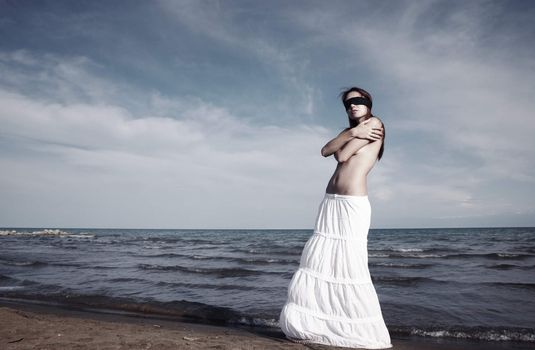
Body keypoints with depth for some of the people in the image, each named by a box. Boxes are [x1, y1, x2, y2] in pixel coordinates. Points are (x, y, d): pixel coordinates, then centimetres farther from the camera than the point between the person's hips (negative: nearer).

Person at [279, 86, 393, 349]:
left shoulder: (374, 123, 3)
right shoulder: (350, 129, 25)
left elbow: (342, 155, -7)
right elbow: (325, 151, 5)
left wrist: (346, 141, 12)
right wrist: (351, 133, -2)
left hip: (352, 205, -7)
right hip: (330, 203, 7)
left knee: (351, 267, -7)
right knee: (318, 263, 4)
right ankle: (312, 325, 14)